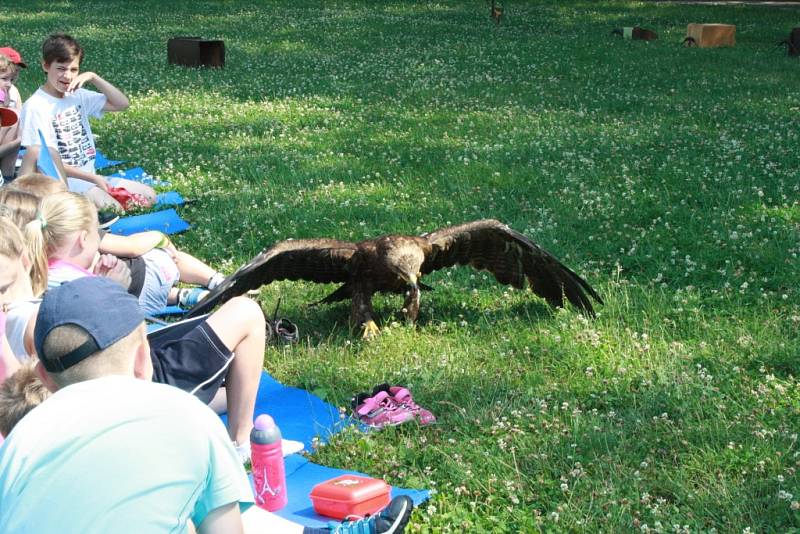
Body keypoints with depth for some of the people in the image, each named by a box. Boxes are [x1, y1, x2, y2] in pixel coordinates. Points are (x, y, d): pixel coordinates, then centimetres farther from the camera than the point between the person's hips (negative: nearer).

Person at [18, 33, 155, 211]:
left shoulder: (78, 96, 7)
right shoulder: (35, 107, -13)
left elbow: (122, 103, 4)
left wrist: (93, 77, -10)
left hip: (90, 177, 7)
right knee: (112, 209, -27)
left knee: (148, 196, 2)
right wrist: (93, 177, -17)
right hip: (62, 182, -7)